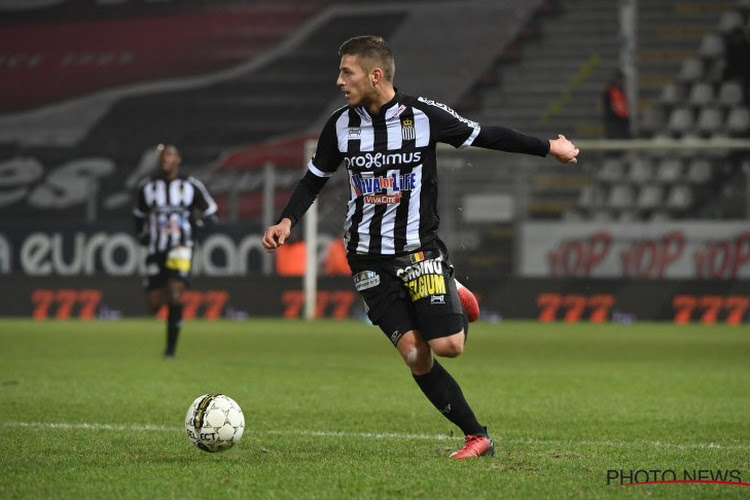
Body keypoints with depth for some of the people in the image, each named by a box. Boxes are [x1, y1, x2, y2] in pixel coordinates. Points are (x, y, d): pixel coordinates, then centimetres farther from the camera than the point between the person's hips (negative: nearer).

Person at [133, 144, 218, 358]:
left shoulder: (191, 186, 0)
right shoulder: (148, 186, 6)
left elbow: (210, 214, 9)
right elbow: (138, 215, 22)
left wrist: (193, 231, -3)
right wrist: (143, 237, 11)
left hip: (180, 249, -3)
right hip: (155, 250, 3)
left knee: (175, 295, -20)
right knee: (154, 304, -1)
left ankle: (171, 347, -13)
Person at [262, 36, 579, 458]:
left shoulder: (424, 115, -9)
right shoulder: (340, 125, 0)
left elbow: (486, 136, 1)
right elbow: (315, 180, 13)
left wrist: (549, 148, 5)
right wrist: (287, 221, -2)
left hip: (420, 249, -2)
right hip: (370, 260, 2)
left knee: (448, 345, -17)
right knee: (415, 355, -11)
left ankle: (456, 306, 20)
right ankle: (478, 437, 0)